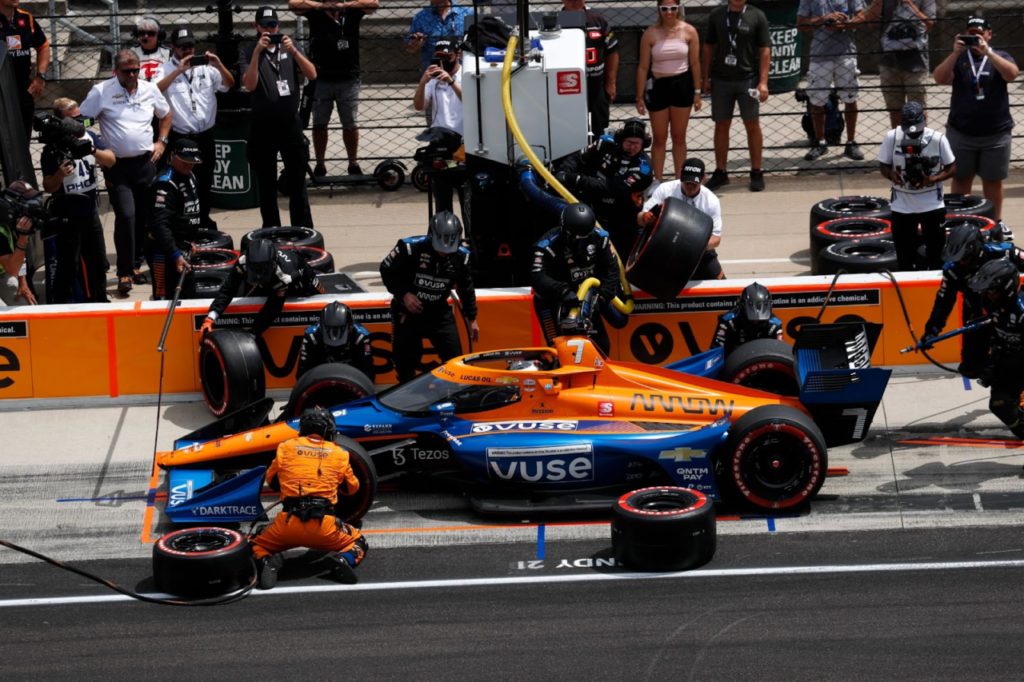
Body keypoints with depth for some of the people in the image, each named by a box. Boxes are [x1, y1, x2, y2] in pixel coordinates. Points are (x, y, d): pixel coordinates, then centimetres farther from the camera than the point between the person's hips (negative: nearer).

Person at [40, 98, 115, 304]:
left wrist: (93, 150, -26)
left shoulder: (90, 138, 1)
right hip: (67, 215, -6)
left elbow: (111, 161, -8)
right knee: (68, 264, -6)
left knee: (98, 260, 17)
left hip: (90, 210, 6)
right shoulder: (52, 150, -13)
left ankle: (98, 301, 33)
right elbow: (48, 187, -12)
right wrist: (60, 174, -32)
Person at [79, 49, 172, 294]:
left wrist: (161, 141, 11)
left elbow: (166, 115, 23)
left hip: (146, 163, 4)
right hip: (118, 166, -4)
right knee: (126, 215, -15)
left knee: (145, 217, 7)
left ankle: (135, 265, 21)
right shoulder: (101, 92, -6)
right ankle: (124, 273, -9)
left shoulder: (150, 90, 6)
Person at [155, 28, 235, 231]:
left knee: (205, 182, 14)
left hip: (205, 136, 3)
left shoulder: (206, 67, 6)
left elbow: (229, 85, 2)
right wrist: (178, 71, -27)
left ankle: (204, 219, 27)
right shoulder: (166, 70, -2)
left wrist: (219, 66, -16)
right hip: (180, 137, -3)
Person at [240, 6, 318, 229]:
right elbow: (249, 85, -13)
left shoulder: (290, 48, 7)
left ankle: (304, 230, 4)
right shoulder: (248, 52, 1)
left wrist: (293, 51, -18)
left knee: (297, 181, 1)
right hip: (263, 126, -1)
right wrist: (257, 52, -20)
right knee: (266, 183, 7)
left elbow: (312, 75, -5)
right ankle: (271, 230, 14)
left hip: (291, 124, 1)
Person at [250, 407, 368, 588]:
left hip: (288, 523, 0)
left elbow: (271, 480, 25)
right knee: (359, 543, 26)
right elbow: (352, 487, 26)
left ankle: (267, 562, -12)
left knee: (256, 546, 24)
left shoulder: (286, 447, 10)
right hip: (324, 526, 0)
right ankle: (343, 560, -9)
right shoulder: (339, 453, 10)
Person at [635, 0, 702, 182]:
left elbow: (695, 63, 2)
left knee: (679, 137, 10)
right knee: (659, 138, 6)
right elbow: (643, 67, -2)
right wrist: (640, 96, -3)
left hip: (682, 85, 1)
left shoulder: (689, 32, -3)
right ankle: (657, 181, 13)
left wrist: (697, 92, 2)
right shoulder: (650, 34, -5)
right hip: (658, 86, 0)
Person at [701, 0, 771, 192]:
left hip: (748, 79, -2)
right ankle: (720, 173, 17)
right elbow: (708, 47, 10)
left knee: (752, 125, 4)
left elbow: (765, 50, -3)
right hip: (721, 80, 2)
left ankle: (756, 173, 12)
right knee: (721, 125, 8)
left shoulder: (757, 16, -3)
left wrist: (763, 82, -10)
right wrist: (705, 78, 6)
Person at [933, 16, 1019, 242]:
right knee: (961, 179, 9)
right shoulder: (958, 58, 2)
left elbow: (1012, 74, -20)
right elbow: (940, 79, -13)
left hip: (995, 134, 0)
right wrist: (955, 53, -26)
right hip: (961, 133, 0)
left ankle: (996, 222, 20)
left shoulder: (1000, 56, 2)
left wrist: (987, 52, -29)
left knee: (993, 180, 9)